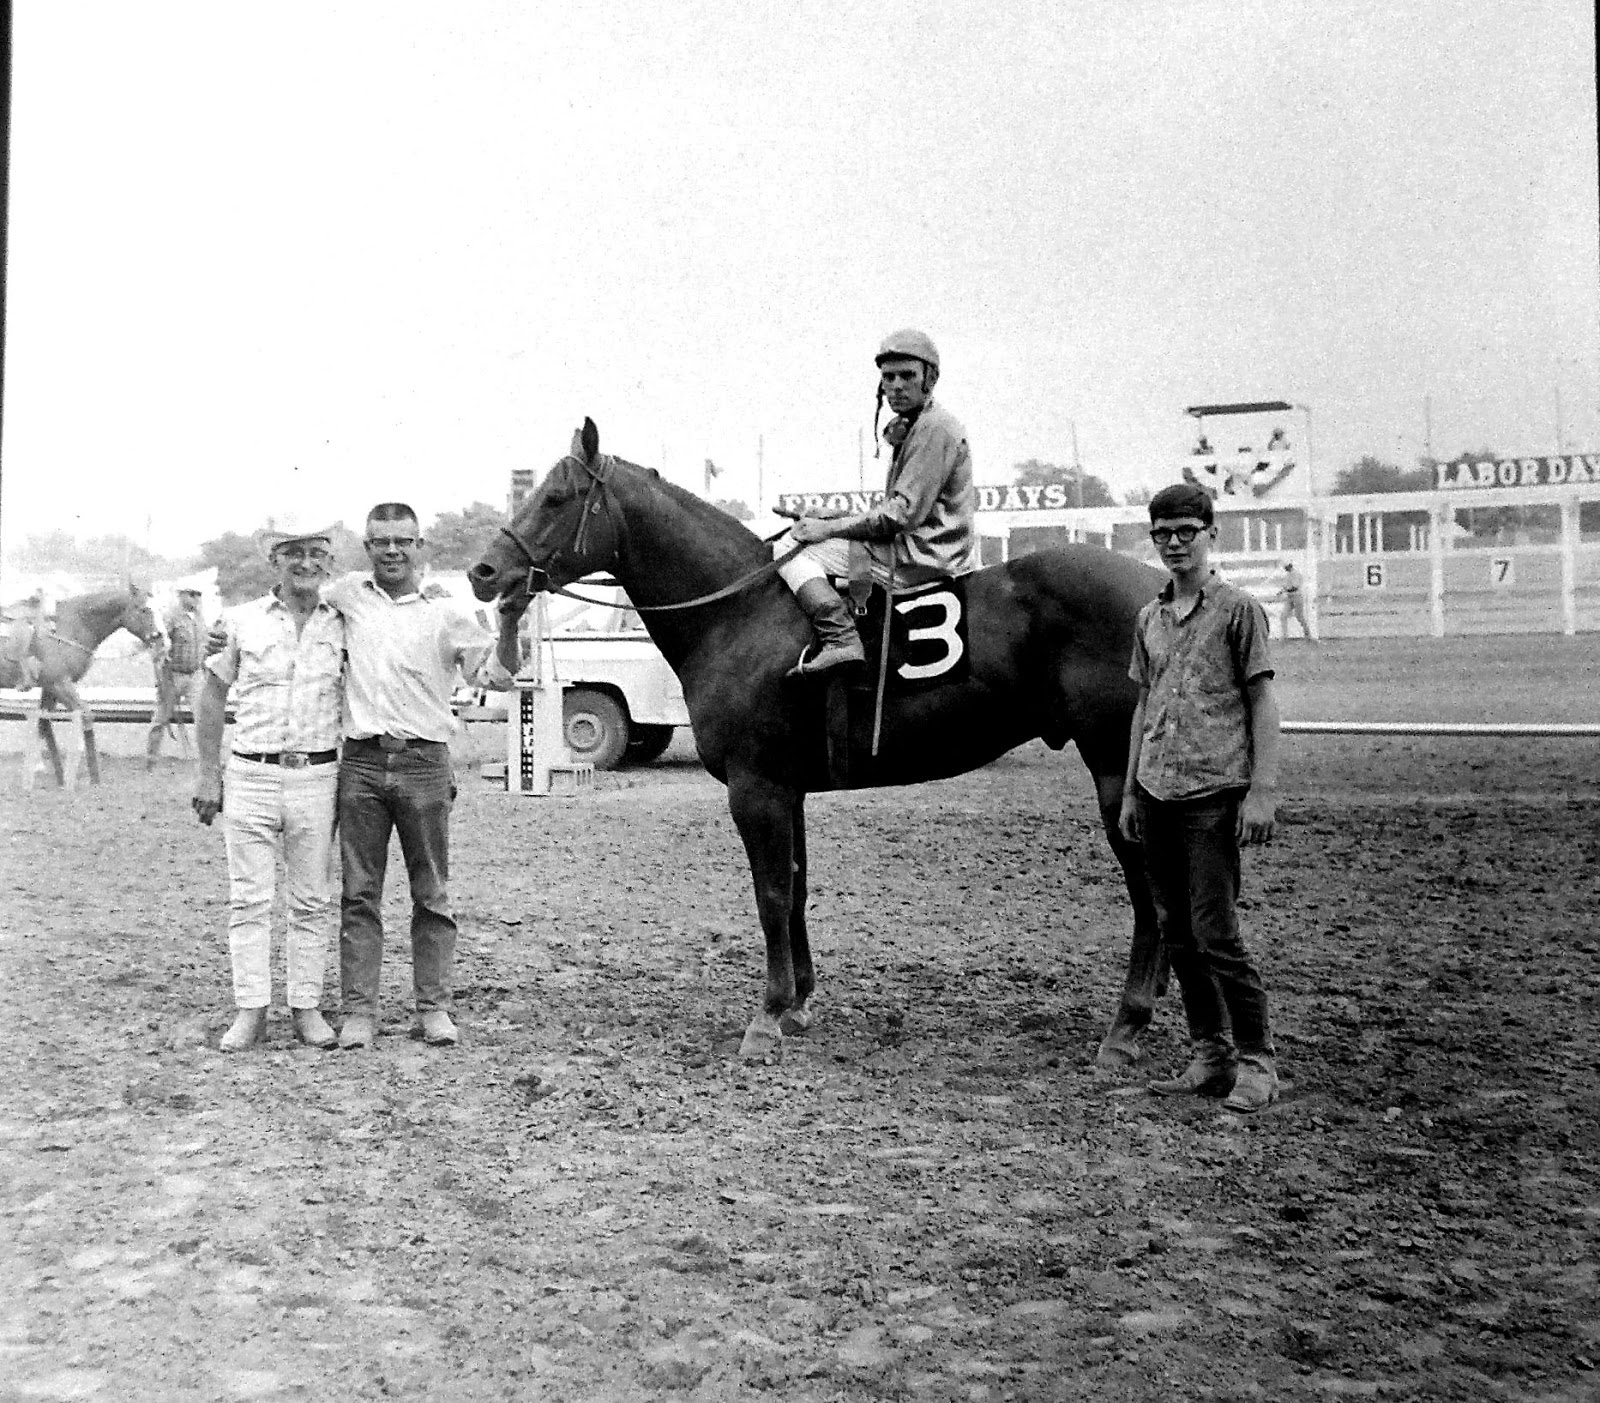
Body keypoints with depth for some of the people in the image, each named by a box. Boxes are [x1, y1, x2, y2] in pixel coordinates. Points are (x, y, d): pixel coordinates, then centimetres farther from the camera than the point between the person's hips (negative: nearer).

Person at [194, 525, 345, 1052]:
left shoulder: (343, 626, 5)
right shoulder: (242, 621, 3)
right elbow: (212, 698, 9)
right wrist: (208, 773, 4)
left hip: (317, 777, 1)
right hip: (250, 776, -1)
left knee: (312, 901, 6)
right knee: (249, 898, 1)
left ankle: (306, 1007, 14)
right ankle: (251, 1010, 9)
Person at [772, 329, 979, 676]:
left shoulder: (935, 427, -13)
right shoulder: (912, 427, 20)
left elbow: (905, 513, -20)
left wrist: (829, 527, -16)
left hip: (923, 558, -11)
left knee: (788, 549, -15)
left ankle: (840, 639, -30)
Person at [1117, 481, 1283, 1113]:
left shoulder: (1238, 609, -2)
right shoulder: (1149, 617, 15)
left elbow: (1262, 702, -4)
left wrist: (1261, 792, -12)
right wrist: (1130, 791, 16)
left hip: (1213, 793, -6)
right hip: (1155, 794, 7)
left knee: (1215, 933, -8)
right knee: (1176, 933, 10)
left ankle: (1256, 1062, 5)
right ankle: (1210, 1056, 21)